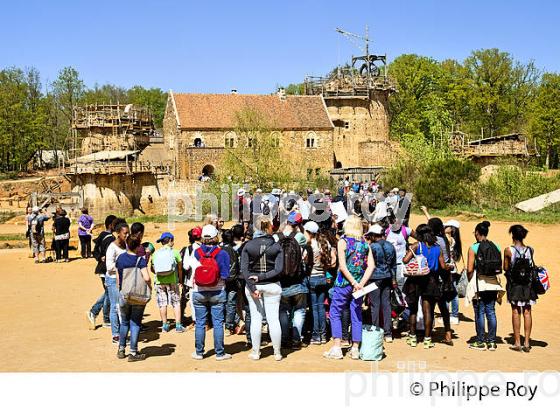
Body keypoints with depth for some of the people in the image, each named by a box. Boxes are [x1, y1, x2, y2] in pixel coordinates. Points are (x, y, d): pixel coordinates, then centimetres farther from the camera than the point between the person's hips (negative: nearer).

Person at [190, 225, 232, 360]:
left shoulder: (196, 253, -5)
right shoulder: (222, 253, -9)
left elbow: (192, 272, 1)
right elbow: (225, 275, -7)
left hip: (199, 292, 1)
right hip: (217, 292, -1)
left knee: (200, 323, 9)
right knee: (218, 323, 5)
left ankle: (199, 352, 16)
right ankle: (220, 353, 9)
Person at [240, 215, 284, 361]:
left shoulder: (248, 246, -4)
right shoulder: (276, 246, -5)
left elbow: (244, 269, -10)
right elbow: (278, 269, -13)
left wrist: (252, 287, -12)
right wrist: (262, 277, -13)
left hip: (253, 286, 0)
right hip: (272, 286, 0)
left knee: (255, 319, 6)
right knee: (273, 319, 4)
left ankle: (255, 352, 12)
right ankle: (277, 353, 10)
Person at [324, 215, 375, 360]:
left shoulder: (343, 241, -7)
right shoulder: (365, 243, 4)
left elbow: (342, 266, -14)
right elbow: (371, 265, -3)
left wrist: (354, 283, -11)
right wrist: (361, 283, -8)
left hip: (343, 283, -4)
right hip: (359, 284, 4)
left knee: (335, 313, 6)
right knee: (356, 315, 9)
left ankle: (336, 348, 0)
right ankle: (355, 349, 11)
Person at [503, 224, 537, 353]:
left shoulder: (509, 250, -10)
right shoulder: (530, 250, -3)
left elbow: (505, 268, -3)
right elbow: (531, 265, 6)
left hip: (514, 284, -2)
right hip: (528, 284, 2)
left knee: (516, 312, 4)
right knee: (527, 312, 6)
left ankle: (517, 343, 5)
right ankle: (526, 343, 7)